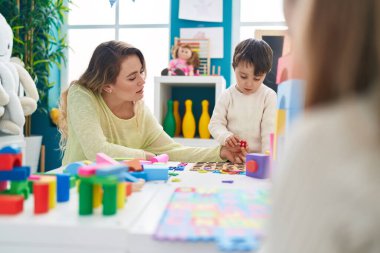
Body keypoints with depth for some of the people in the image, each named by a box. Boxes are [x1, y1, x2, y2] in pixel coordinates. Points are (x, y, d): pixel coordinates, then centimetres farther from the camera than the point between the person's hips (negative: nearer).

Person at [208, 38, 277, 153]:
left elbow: (270, 129, -7)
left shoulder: (269, 96, -3)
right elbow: (215, 123, 1)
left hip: (259, 157, -1)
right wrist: (226, 136, -20)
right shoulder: (227, 96, 1)